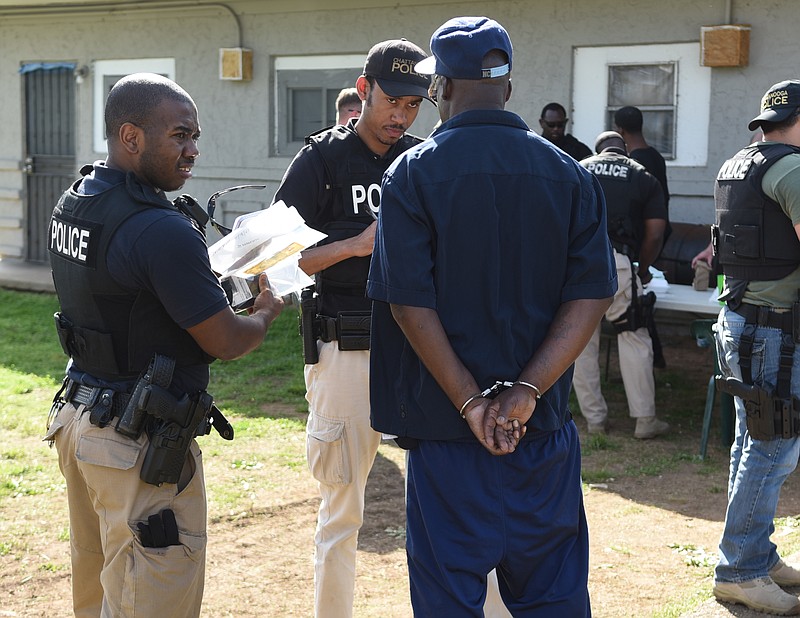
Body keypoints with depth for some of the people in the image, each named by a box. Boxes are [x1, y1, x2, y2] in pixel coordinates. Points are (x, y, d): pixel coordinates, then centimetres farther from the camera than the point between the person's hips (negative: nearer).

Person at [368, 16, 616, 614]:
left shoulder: (414, 172, -7)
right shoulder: (568, 173, 2)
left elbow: (409, 301, -14)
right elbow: (591, 295, -5)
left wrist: (470, 402, -12)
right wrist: (526, 392, -11)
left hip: (446, 426, -3)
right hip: (545, 427, 3)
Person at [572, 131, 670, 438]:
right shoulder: (643, 177, 16)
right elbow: (654, 233, 10)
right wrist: (643, 270, 25)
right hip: (615, 261, -2)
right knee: (634, 339, 8)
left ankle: (594, 418, 18)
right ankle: (645, 419, 9)